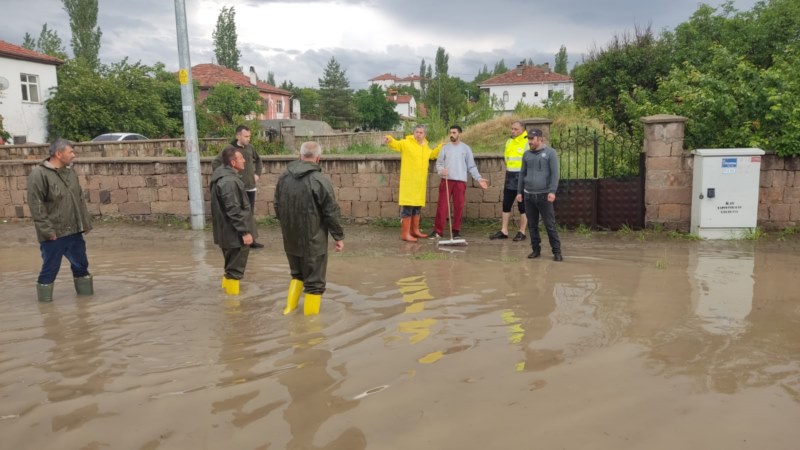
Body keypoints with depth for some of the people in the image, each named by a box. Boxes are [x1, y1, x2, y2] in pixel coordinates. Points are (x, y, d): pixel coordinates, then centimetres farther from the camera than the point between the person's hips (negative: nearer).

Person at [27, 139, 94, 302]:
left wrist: (86, 222, 12)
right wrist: (47, 230, -19)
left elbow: (80, 199, 17)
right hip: (54, 234, -7)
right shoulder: (39, 174, -13)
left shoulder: (70, 172, 11)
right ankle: (45, 300, 19)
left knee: (81, 264, 16)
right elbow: (36, 205, -16)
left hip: (74, 231, 7)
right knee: (50, 268, 3)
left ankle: (85, 292, 31)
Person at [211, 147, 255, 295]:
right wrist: (245, 231, -20)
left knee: (232, 266, 22)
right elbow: (234, 211, -25)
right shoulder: (229, 181, -23)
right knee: (235, 269, 0)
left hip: (229, 232, 10)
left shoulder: (223, 176, 11)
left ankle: (227, 287, 34)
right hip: (235, 234, -10)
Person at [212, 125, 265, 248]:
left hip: (251, 187, 6)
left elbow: (258, 160, 25)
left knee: (251, 215, 13)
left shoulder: (250, 148, 6)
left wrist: (257, 173, 15)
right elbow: (215, 163, -10)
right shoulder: (229, 148, -10)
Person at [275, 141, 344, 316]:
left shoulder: (283, 177, 2)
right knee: (314, 279, 6)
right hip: (313, 239, -6)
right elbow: (331, 212, -13)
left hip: (290, 238, 6)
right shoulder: (320, 180, -16)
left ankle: (290, 306, 27)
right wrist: (339, 236, -3)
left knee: (297, 273, 26)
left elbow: (277, 207, 12)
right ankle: (310, 314, 13)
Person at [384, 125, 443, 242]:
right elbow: (396, 144, -23)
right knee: (408, 206, -9)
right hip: (409, 182, -7)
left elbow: (431, 155, 34)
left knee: (417, 206, 15)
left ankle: (415, 230, 28)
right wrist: (389, 140, -44)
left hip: (420, 183, 8)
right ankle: (405, 234, -6)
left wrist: (441, 147, 27)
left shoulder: (425, 146, 15)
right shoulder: (406, 143, -7)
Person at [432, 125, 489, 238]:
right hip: (446, 180, 0)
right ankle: (438, 231, -3)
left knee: (459, 206, 2)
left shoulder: (466, 148, 7)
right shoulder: (445, 148, 9)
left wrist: (479, 178, -3)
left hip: (460, 181, 0)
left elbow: (471, 166, 7)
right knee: (442, 206, -5)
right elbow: (439, 163, 7)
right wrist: (441, 170, -16)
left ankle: (456, 231, 11)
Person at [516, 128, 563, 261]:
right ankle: (536, 249, 18)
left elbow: (554, 173, -7)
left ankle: (557, 252, 2)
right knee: (532, 225, 8)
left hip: (544, 195, -4)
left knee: (550, 225, -4)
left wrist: (552, 191, -16)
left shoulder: (550, 153, -2)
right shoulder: (527, 154, 11)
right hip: (528, 195, 5)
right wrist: (519, 192, 12)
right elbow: (522, 174, 16)